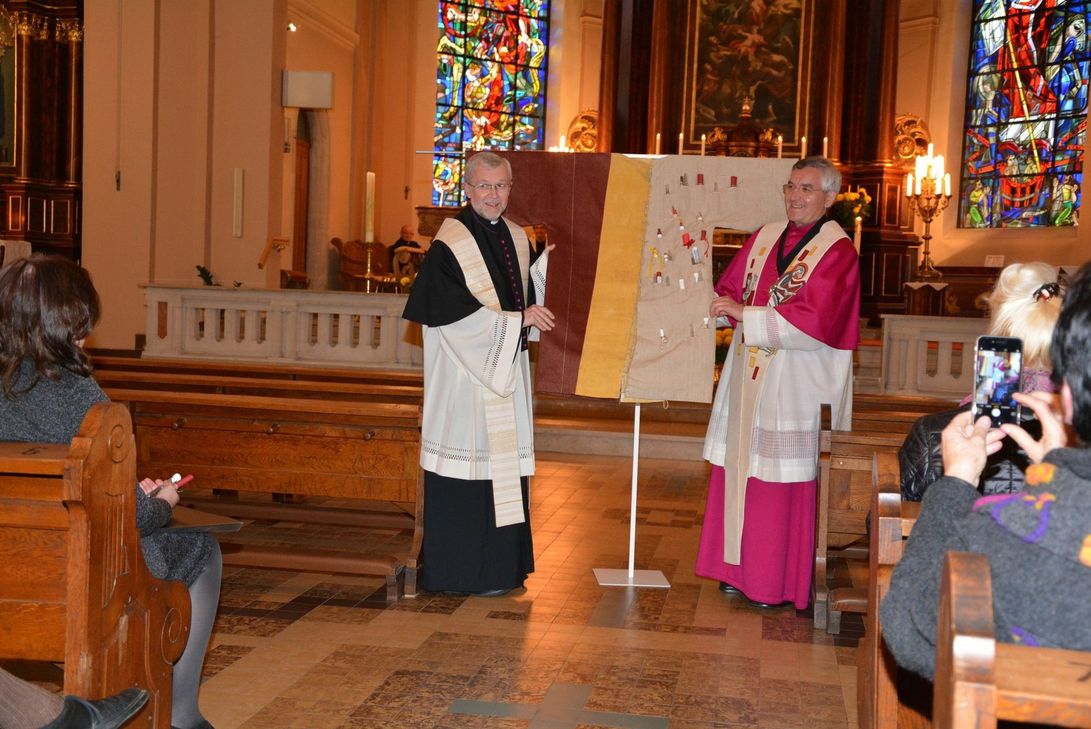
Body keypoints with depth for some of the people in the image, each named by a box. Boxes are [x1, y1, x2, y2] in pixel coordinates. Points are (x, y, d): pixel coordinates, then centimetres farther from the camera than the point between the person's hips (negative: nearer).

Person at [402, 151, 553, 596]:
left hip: (506, 375, 7)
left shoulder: (516, 238, 13)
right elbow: (454, 312, -17)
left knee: (504, 469, 10)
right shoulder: (450, 244, -11)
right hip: (467, 374, -7)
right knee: (470, 473, -5)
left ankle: (503, 567, 20)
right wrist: (516, 320, -18)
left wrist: (547, 262, 2)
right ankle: (466, 572, 5)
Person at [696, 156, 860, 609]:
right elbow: (731, 287, 15)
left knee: (785, 478, -1)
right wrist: (724, 304, -8)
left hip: (798, 383, -6)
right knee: (742, 468, 10)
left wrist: (745, 315, -18)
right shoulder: (764, 238, 11)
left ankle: (781, 581, 10)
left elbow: (814, 320, -19)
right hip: (750, 374, 6)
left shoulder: (837, 251, -9)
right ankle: (740, 568, 22)